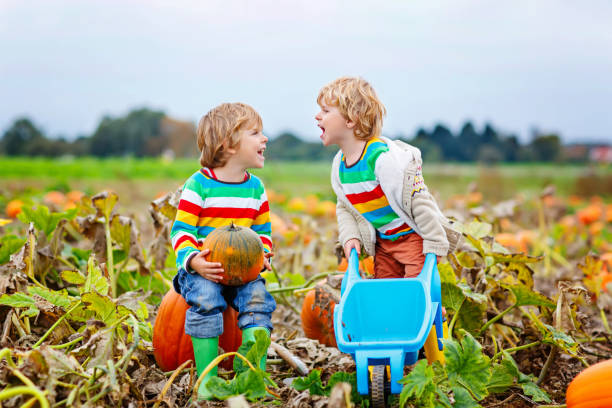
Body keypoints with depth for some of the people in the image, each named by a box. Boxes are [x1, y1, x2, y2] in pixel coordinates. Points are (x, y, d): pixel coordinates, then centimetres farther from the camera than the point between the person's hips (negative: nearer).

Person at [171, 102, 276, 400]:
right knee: (206, 299, -32)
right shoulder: (198, 185, -7)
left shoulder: (256, 188, 10)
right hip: (202, 268, -4)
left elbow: (262, 231, 18)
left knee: (258, 298, -23)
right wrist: (192, 260, -25)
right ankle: (206, 377, -21)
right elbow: (181, 230, -7)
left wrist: (263, 255, -3)